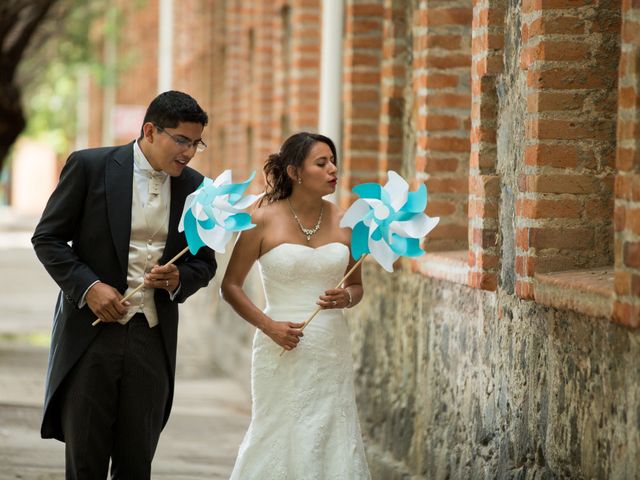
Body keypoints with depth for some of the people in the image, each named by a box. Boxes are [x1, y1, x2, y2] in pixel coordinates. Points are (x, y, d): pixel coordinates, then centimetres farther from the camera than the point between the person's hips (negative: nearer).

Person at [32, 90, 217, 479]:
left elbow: (204, 262, 16)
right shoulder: (90, 166, -4)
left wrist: (179, 280, -7)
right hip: (90, 333, -3)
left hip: (152, 340, 3)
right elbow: (48, 238, -1)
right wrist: (88, 286, -14)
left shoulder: (194, 187, 7)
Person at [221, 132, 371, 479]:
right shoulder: (264, 221, -5)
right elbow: (230, 286, 1)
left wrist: (346, 298, -6)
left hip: (332, 353, 3)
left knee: (333, 441, 1)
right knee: (279, 442, 1)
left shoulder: (344, 222, 5)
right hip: (282, 352, -3)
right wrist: (268, 325, -11)